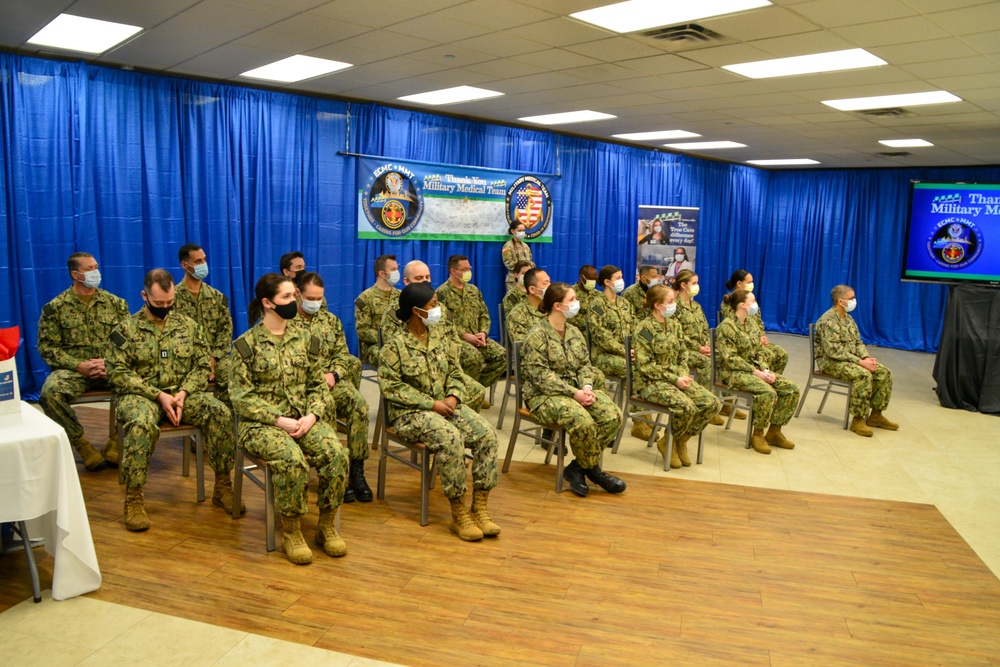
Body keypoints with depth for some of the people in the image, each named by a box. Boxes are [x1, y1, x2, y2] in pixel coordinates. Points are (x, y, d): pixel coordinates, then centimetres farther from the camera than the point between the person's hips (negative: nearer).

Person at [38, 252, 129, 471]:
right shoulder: (55, 308, 5)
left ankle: (115, 442, -10)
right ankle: (80, 443, -10)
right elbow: (47, 347, 0)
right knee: (50, 392, -34)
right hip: (73, 369, -1)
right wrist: (79, 365, -13)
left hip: (111, 369, 1)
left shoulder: (115, 303, 11)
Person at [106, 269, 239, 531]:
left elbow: (203, 364, 5)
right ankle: (133, 498, -24)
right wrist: (159, 395, -17)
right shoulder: (126, 329, 1)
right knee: (142, 423, -38)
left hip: (182, 393, 2)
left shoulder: (188, 325, 9)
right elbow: (118, 373, -7)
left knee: (220, 412, -26)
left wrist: (183, 393, -12)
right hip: (140, 394, -2)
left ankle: (223, 486, -14)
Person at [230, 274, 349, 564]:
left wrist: (313, 415, -9)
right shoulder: (246, 344, -3)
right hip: (262, 423, -4)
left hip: (304, 419, 4)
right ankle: (291, 533, -11)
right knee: (293, 461, -34)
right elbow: (241, 396, -7)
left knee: (337, 454, -24)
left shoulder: (304, 338, 10)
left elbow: (318, 384, 10)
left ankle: (327, 526, -4)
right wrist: (278, 420, -17)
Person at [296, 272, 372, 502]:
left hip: (331, 379, 4)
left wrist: (333, 374, -7)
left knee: (359, 402, -25)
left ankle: (356, 469, -18)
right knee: (327, 405, -35)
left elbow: (342, 354, 13)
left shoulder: (331, 320, 17)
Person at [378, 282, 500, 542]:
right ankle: (458, 514, -19)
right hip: (410, 412, -6)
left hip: (445, 405, 6)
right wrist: (431, 404, -18)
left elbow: (454, 372, 14)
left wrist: (454, 396, -8)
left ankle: (480, 508, -10)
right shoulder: (395, 345, -9)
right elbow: (391, 387, -15)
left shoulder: (440, 336, 10)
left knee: (487, 435, -18)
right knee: (451, 438, -34)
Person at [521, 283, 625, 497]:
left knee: (613, 415, -16)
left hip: (577, 390, 7)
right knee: (582, 420, -33)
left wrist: (586, 386, -12)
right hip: (545, 395, -7)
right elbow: (540, 375, -18)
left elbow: (585, 364, 11)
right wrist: (573, 393, -23)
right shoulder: (537, 336, -12)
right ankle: (593, 470, -6)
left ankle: (577, 467, -7)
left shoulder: (574, 332, 11)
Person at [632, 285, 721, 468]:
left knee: (713, 404, -11)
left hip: (676, 377, 7)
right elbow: (645, 366, -16)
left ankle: (681, 441, 7)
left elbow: (682, 355, 13)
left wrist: (683, 375, -7)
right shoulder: (644, 329, -13)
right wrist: (674, 379, -19)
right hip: (650, 382, -7)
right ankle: (667, 443, -3)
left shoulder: (675, 324, 9)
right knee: (686, 407, -32)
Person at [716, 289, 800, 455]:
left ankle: (774, 431, 5)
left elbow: (760, 351, 13)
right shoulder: (727, 326, -12)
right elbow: (731, 358, -19)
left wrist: (765, 370, -6)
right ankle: (757, 435, -13)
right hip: (733, 372, -8)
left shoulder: (749, 324, 13)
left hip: (754, 369, 8)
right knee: (768, 392, -31)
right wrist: (756, 372, -21)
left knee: (792, 389, -6)